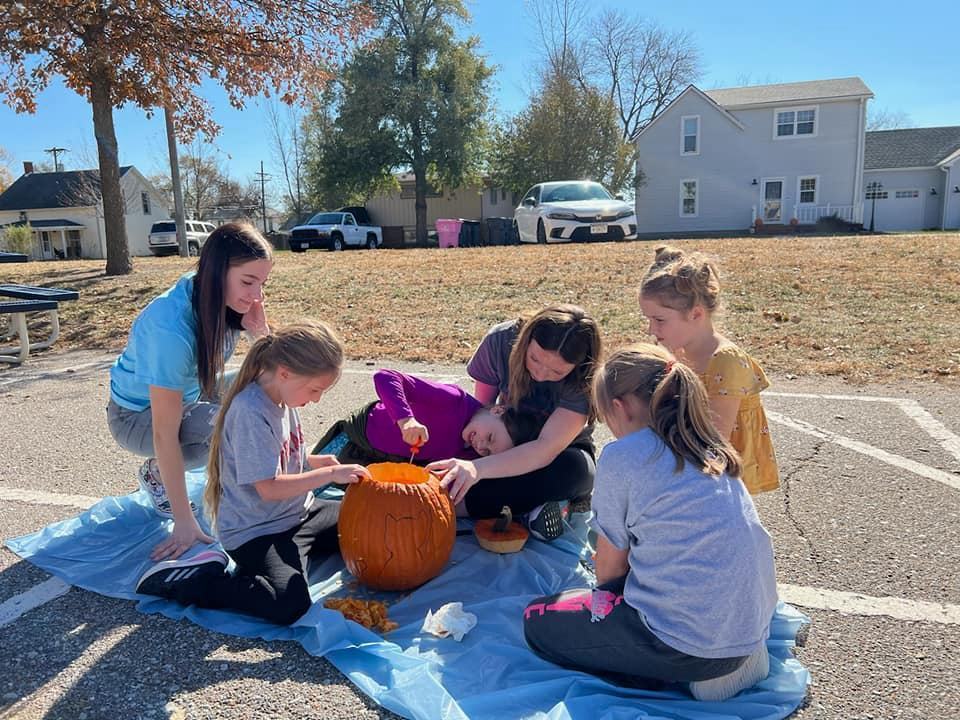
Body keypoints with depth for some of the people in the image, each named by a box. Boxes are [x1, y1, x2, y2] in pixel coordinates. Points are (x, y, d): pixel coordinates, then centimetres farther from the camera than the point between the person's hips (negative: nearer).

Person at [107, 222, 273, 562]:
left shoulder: (223, 297, -17)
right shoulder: (170, 329, -37)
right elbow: (164, 433, -34)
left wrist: (259, 329, -29)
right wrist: (184, 522, -32)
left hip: (188, 394, 6)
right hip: (137, 415, -6)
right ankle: (155, 471, -2)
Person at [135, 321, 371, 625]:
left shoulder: (282, 396, 0)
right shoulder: (251, 412, -26)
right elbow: (269, 488, -26)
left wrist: (315, 462, -2)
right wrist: (329, 474, -21)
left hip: (297, 514, 9)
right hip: (255, 532, -9)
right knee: (288, 605, -28)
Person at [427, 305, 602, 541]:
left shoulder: (582, 380, -28)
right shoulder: (501, 340, -21)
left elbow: (547, 449, -37)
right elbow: (481, 407, -7)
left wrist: (478, 468, -51)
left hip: (561, 453, -2)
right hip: (508, 448, 2)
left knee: (574, 468, -40)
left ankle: (458, 505, -34)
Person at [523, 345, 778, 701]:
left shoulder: (621, 456, -12)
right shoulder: (709, 448, 10)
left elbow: (609, 568, -1)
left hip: (692, 640, -8)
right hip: (753, 626, 8)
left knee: (538, 621, 8)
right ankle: (734, 659, 11)